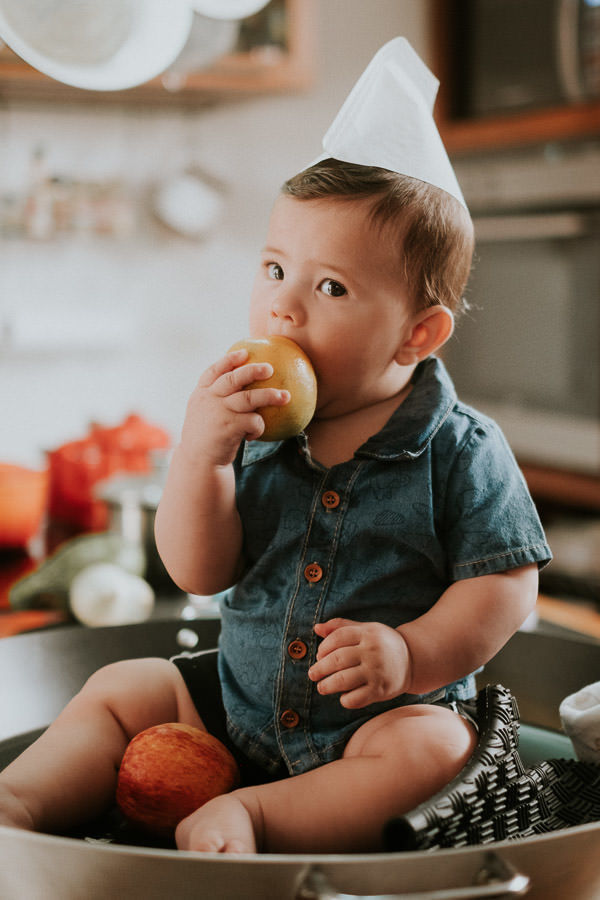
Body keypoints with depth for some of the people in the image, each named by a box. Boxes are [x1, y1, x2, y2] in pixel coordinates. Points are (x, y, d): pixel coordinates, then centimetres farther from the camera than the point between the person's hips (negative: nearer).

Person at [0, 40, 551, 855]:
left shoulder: (461, 450, -14)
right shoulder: (253, 428, -5)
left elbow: (506, 584, -12)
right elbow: (200, 573, -9)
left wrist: (411, 654, -28)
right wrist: (201, 456, -25)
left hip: (384, 714, -4)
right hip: (239, 694, 4)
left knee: (430, 749, -31)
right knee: (119, 691, 5)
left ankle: (251, 816, -30)